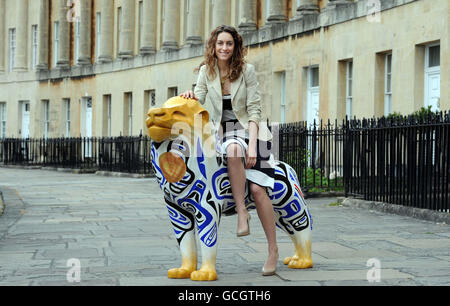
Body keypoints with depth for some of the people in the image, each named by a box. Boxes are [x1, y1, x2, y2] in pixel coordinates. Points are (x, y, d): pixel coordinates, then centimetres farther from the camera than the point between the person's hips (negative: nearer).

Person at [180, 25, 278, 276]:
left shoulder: (247, 70, -7)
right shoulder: (207, 71, 3)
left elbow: (254, 110, -10)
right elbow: (198, 102, 2)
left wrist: (252, 145, -19)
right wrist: (191, 96, -22)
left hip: (250, 129, -2)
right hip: (224, 131, 2)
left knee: (257, 188, -15)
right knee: (233, 150, -37)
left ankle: (273, 249, -5)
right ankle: (241, 212, -29)